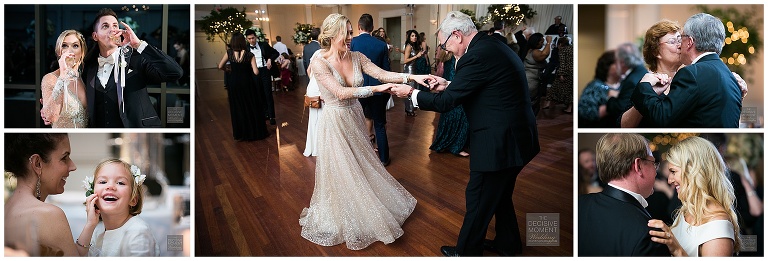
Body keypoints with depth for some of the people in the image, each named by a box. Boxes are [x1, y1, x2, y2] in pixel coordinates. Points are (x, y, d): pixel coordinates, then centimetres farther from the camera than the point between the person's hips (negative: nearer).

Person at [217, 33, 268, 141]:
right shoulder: (249, 55, -11)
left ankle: (240, 134, 22)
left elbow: (220, 66, 2)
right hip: (247, 84, -2)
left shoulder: (229, 53, -6)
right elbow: (256, 72, -16)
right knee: (251, 108, 11)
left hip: (234, 84, 2)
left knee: (238, 109, 14)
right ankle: (255, 132, 18)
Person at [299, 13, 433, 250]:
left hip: (354, 120, 6)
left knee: (361, 166, 17)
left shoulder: (356, 57, -3)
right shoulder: (320, 63, -20)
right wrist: (376, 89, -33)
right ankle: (343, 217, 28)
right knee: (341, 172, 7)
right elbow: (340, 93, -28)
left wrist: (412, 77, -25)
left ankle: (364, 210, 39)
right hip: (334, 123, -5)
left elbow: (382, 73, -11)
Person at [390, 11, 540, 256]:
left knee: (478, 201, 8)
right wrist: (449, 85, 11)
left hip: (498, 143, -10)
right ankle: (508, 244, 42)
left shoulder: (477, 56, -21)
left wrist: (411, 93, -4)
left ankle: (466, 252, 24)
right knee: (501, 196, 26)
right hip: (516, 137, 10)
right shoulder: (494, 46, 8)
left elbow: (445, 102, -17)